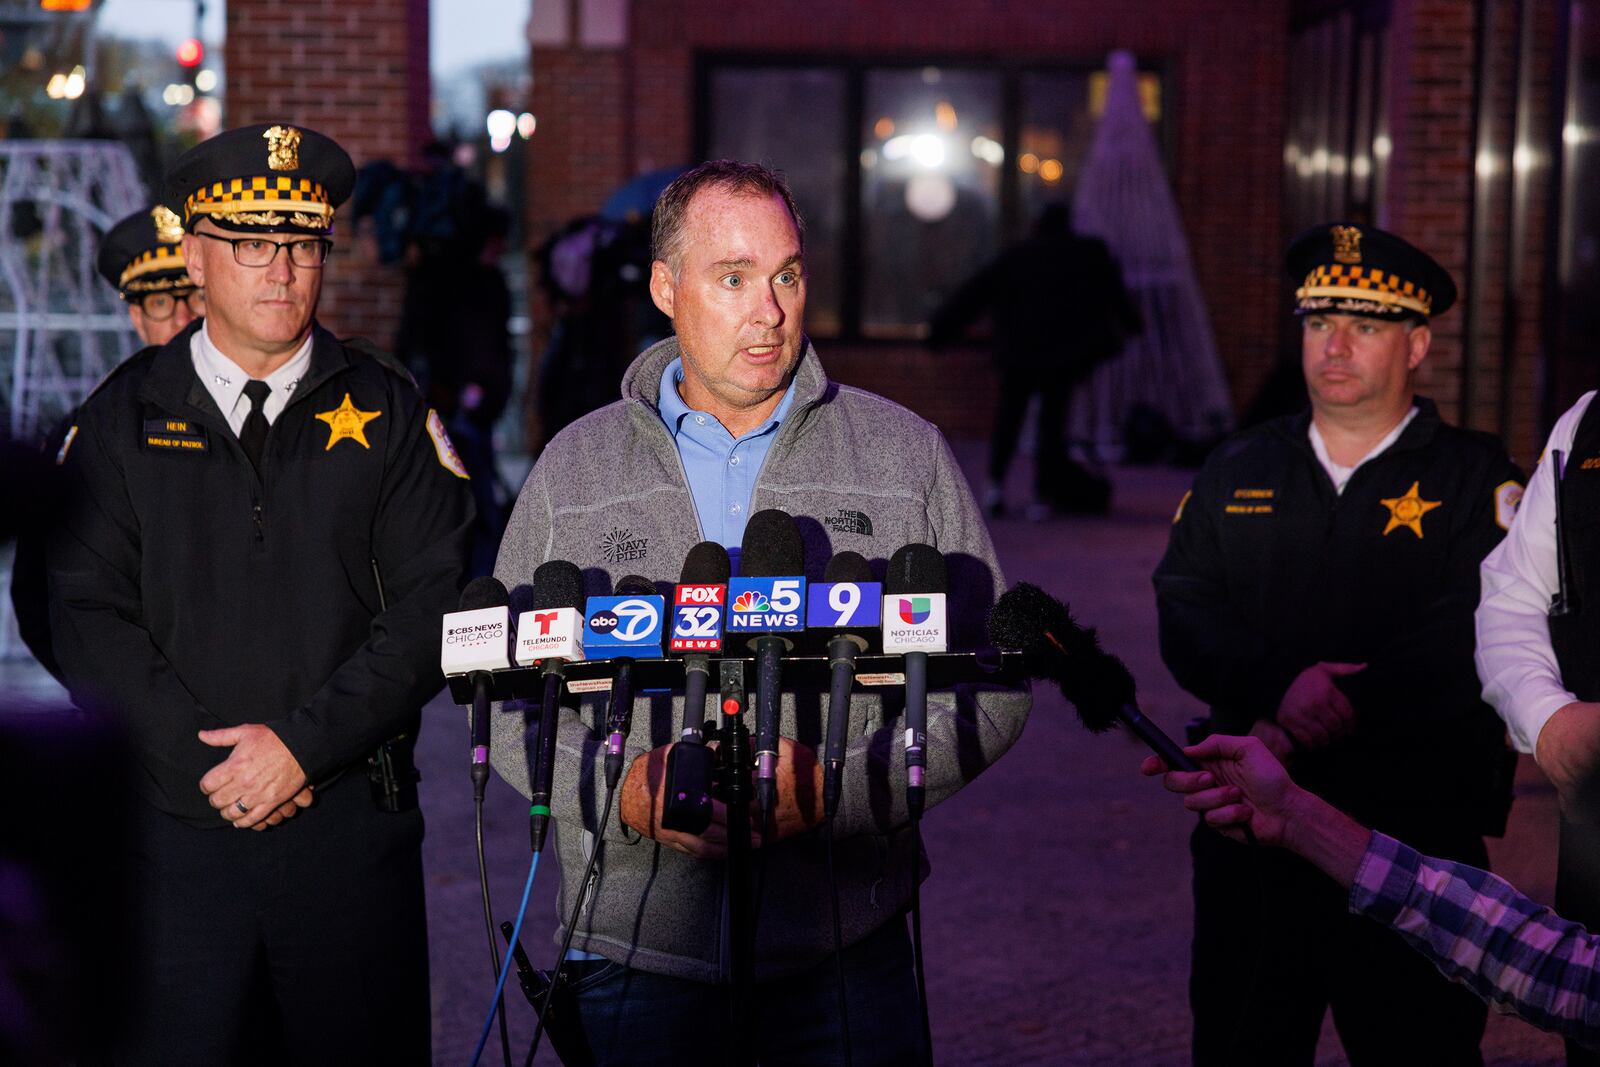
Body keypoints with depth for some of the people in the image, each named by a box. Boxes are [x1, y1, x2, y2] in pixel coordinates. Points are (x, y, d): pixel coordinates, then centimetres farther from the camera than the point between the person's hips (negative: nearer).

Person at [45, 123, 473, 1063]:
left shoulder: (387, 411, 6)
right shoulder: (123, 419, 7)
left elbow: (434, 606, -2)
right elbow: (87, 616, 0)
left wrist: (304, 742, -12)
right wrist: (211, 761, -11)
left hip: (352, 824, 0)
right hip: (174, 826, 0)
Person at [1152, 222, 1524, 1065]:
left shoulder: (1475, 479, 1)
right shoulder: (1237, 474, 13)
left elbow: (1470, 638, -13)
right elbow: (1184, 614, 0)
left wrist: (1338, 709, -24)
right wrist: (1281, 685, -18)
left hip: (1416, 833, -3)